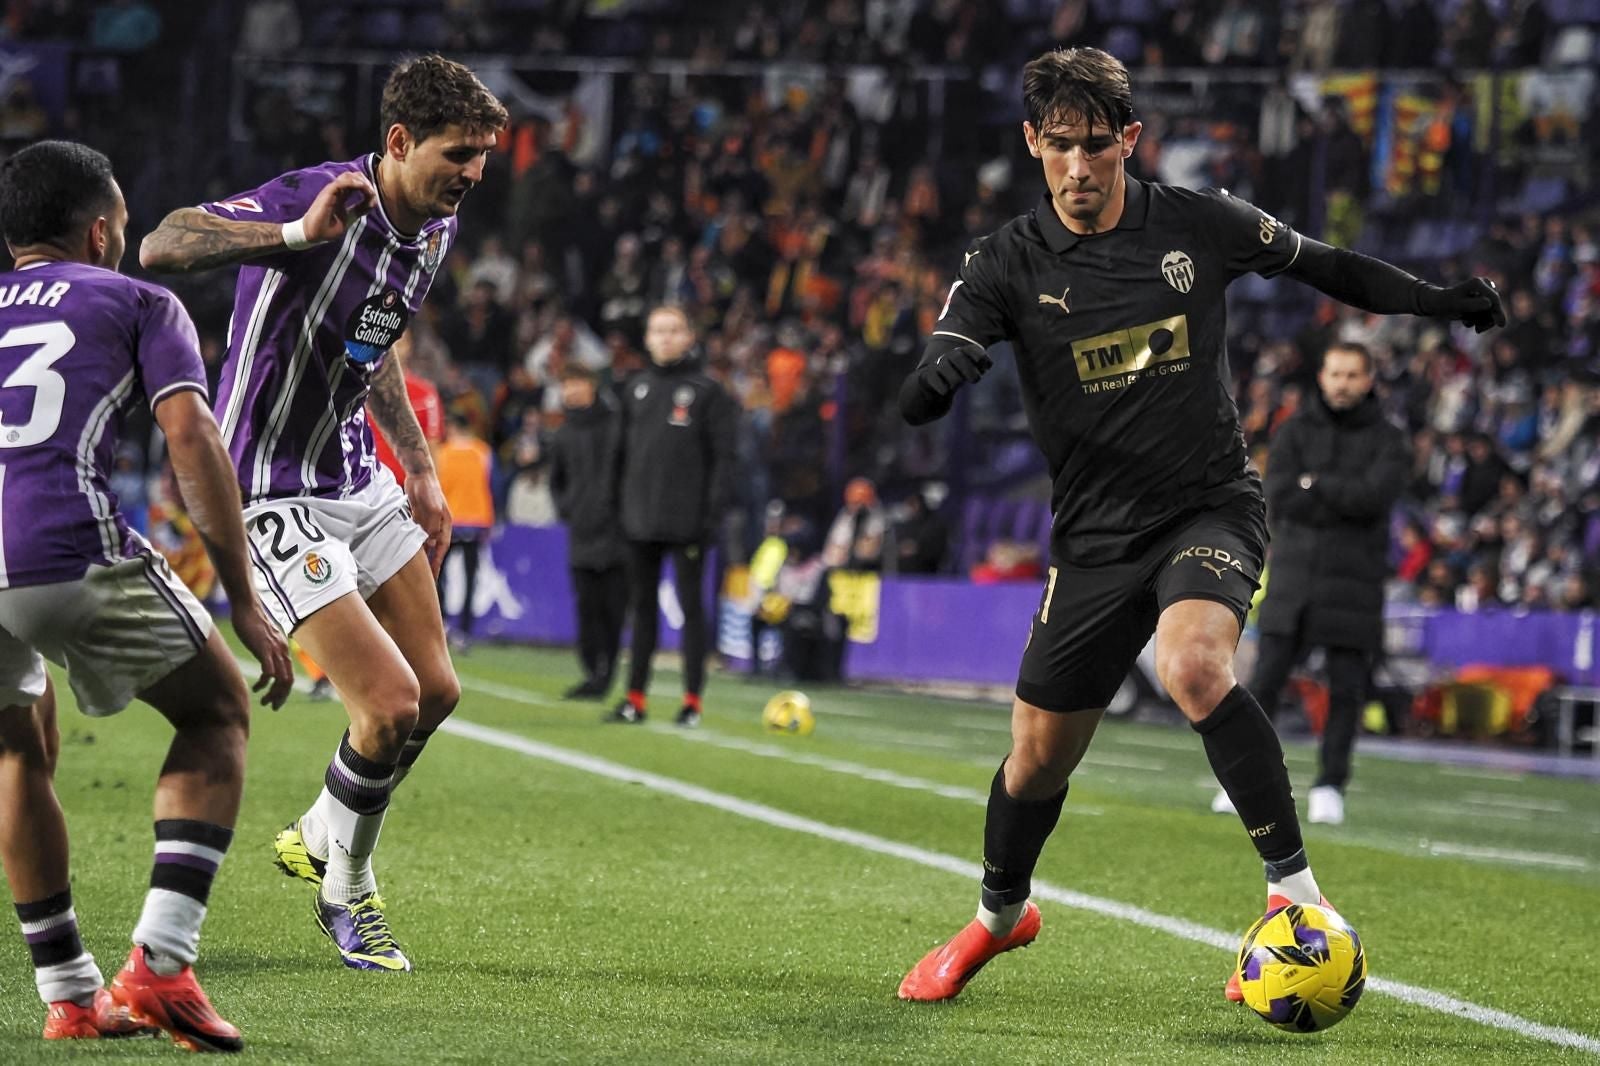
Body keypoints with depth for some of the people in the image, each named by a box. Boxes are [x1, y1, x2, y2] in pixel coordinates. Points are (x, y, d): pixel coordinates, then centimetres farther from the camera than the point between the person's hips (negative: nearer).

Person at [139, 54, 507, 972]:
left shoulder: (436, 227, 3)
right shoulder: (318, 199, -24)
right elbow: (162, 246, -35)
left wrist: (421, 470, 18)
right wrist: (297, 234, -47)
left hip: (356, 476, 9)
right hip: (274, 494, -9)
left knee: (436, 691, 10)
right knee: (390, 704, -13)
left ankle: (320, 839, 35)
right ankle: (347, 892, 13)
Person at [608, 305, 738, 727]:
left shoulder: (707, 391, -1)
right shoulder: (635, 389, 13)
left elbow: (723, 455, -5)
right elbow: (623, 451, 14)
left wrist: (714, 510, -13)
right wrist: (619, 506, 8)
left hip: (687, 519, -5)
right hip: (641, 519, 5)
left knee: (691, 605, -1)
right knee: (642, 606, 8)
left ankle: (692, 700, 2)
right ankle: (635, 697, 12)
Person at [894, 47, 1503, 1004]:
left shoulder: (1197, 223, -4)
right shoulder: (1009, 263, -6)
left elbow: (1321, 265, 13)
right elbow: (920, 399, -17)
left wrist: (1444, 299, 8)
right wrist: (937, 377, -41)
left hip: (1212, 505, -2)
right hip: (1095, 535, 2)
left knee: (1193, 666, -33)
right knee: (1040, 753, 8)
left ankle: (1297, 892, -27)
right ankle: (1000, 917, 38)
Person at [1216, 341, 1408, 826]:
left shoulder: (1387, 441, 3)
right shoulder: (1294, 432, 7)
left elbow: (1374, 497, -15)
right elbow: (1279, 501, -6)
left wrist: (1314, 483, -9)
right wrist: (1345, 499, -11)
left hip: (1353, 586, -1)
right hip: (1293, 580, 1)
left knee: (1346, 691, 0)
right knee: (1265, 682, -3)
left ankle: (1329, 787, 9)